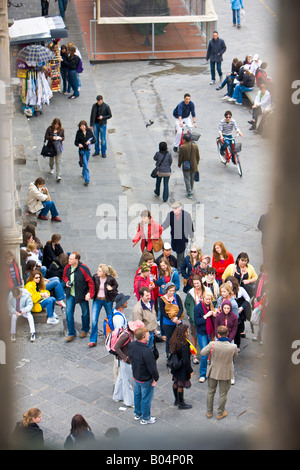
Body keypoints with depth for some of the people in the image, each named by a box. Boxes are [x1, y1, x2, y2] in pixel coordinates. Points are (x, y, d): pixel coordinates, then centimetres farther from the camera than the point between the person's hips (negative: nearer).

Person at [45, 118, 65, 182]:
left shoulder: (61, 130, -1)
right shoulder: (49, 129, -5)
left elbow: (63, 137, 7)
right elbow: (46, 137, -6)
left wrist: (61, 138, -17)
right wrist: (52, 138, -23)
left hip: (58, 147, -1)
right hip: (51, 146, 1)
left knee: (58, 161, -7)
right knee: (51, 159, 20)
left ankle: (58, 176, -11)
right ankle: (51, 168, 53)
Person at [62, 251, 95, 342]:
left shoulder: (83, 269, -21)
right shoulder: (67, 267, -4)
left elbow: (91, 282, -15)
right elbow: (64, 276, 18)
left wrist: (90, 293, -21)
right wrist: (66, 282, -4)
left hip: (82, 295, -4)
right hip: (71, 295, 4)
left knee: (85, 313, 12)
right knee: (68, 312, -3)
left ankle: (85, 330, 37)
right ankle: (71, 333, 9)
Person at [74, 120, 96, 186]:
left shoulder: (89, 131, -3)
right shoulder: (78, 133, -9)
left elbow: (94, 140, 1)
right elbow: (76, 142, -5)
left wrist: (90, 141, -20)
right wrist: (78, 144, -28)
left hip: (88, 150, 3)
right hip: (82, 150, -3)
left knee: (86, 163, 21)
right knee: (85, 165, -10)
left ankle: (84, 173, 50)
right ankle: (87, 180, -10)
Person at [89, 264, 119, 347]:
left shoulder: (111, 279, -16)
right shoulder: (95, 277, -11)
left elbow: (116, 285, 4)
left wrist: (111, 289, -16)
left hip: (107, 301, -1)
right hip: (97, 300, 1)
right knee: (94, 321, -7)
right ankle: (93, 340, 1)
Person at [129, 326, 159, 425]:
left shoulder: (132, 345, -13)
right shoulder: (146, 352, -37)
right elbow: (152, 368, -28)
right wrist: (155, 378, -11)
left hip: (135, 375, 8)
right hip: (146, 379, -7)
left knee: (137, 394, 27)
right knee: (146, 398, 14)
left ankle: (138, 414, 46)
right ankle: (145, 418, 32)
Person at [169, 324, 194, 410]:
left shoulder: (174, 342, -5)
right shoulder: (184, 344, -29)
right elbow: (186, 360, -26)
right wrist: (190, 371, -16)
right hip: (182, 369, -8)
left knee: (175, 383, 23)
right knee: (181, 385, 6)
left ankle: (177, 400, 41)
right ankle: (181, 404, 21)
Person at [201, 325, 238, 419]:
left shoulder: (212, 344, -26)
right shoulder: (233, 347, -22)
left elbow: (202, 353, -13)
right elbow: (235, 356, -1)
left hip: (213, 372, 1)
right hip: (225, 373, 0)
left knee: (210, 392, 21)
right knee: (223, 394, 18)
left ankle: (209, 412, 34)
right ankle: (220, 413, 30)